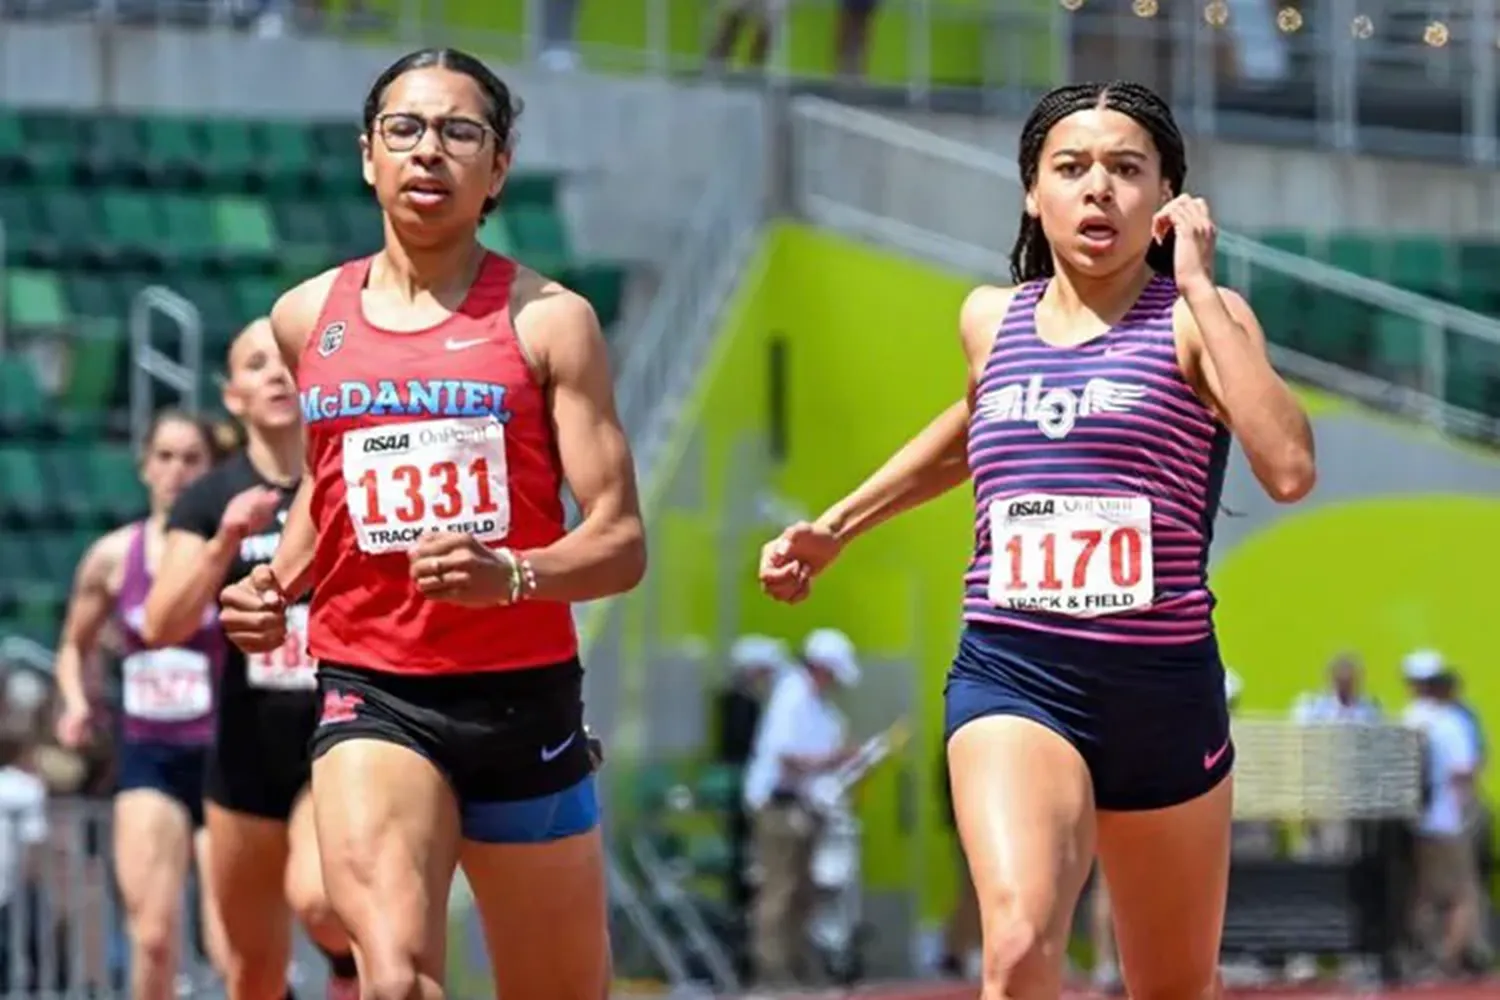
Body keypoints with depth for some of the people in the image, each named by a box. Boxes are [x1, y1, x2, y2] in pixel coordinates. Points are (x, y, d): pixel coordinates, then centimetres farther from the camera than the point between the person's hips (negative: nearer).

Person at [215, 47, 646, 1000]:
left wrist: (511, 576, -27)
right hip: (371, 697, 1)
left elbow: (621, 543, -7)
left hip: (525, 702, -1)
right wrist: (277, 584, 8)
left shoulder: (547, 319, -3)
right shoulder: (309, 318, 7)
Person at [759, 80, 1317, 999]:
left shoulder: (1196, 319, -4)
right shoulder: (992, 319, 8)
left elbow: (1289, 470, -23)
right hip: (1012, 679, 1)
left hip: (1165, 688, 0)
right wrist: (836, 528, 29)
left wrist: (1198, 285, -18)